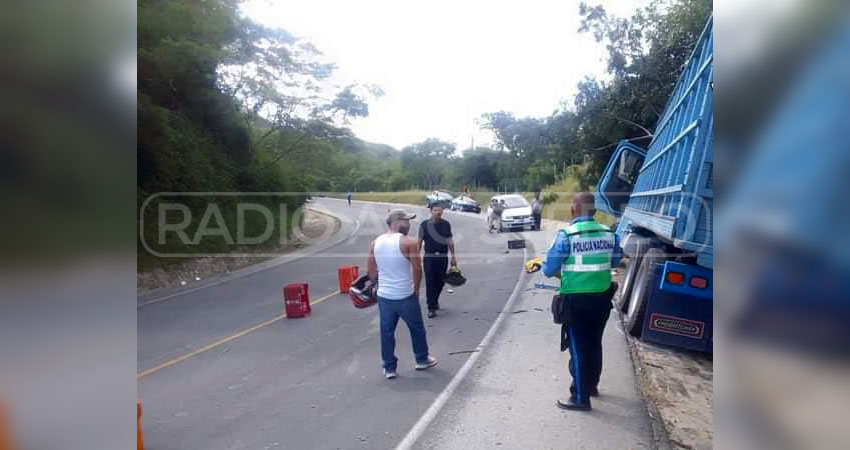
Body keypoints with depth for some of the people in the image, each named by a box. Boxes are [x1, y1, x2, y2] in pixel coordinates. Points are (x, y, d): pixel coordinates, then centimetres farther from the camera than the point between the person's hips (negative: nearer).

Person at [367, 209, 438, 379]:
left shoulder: (375, 243, 1)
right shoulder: (409, 242, -14)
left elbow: (371, 272, 5)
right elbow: (417, 270, -12)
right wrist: (416, 289, 3)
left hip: (384, 296, 4)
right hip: (406, 296, -4)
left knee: (387, 332, 14)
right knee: (417, 328, 17)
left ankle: (389, 367, 21)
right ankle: (422, 359, 33)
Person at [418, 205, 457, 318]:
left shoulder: (446, 224, 3)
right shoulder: (424, 225, -4)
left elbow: (450, 241, 8)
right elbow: (420, 241, 1)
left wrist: (453, 256, 7)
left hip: (443, 257, 2)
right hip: (429, 257, -2)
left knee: (440, 282, 11)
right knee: (430, 283, -3)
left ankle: (435, 300, 37)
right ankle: (431, 308, 5)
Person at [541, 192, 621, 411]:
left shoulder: (566, 234, -15)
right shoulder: (608, 233, 0)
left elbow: (549, 268, -11)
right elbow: (614, 262, 13)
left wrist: (561, 273, 10)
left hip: (576, 299, -5)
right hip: (602, 297, 5)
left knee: (578, 347, 4)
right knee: (594, 344, 20)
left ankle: (580, 397, 12)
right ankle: (592, 385, 37)